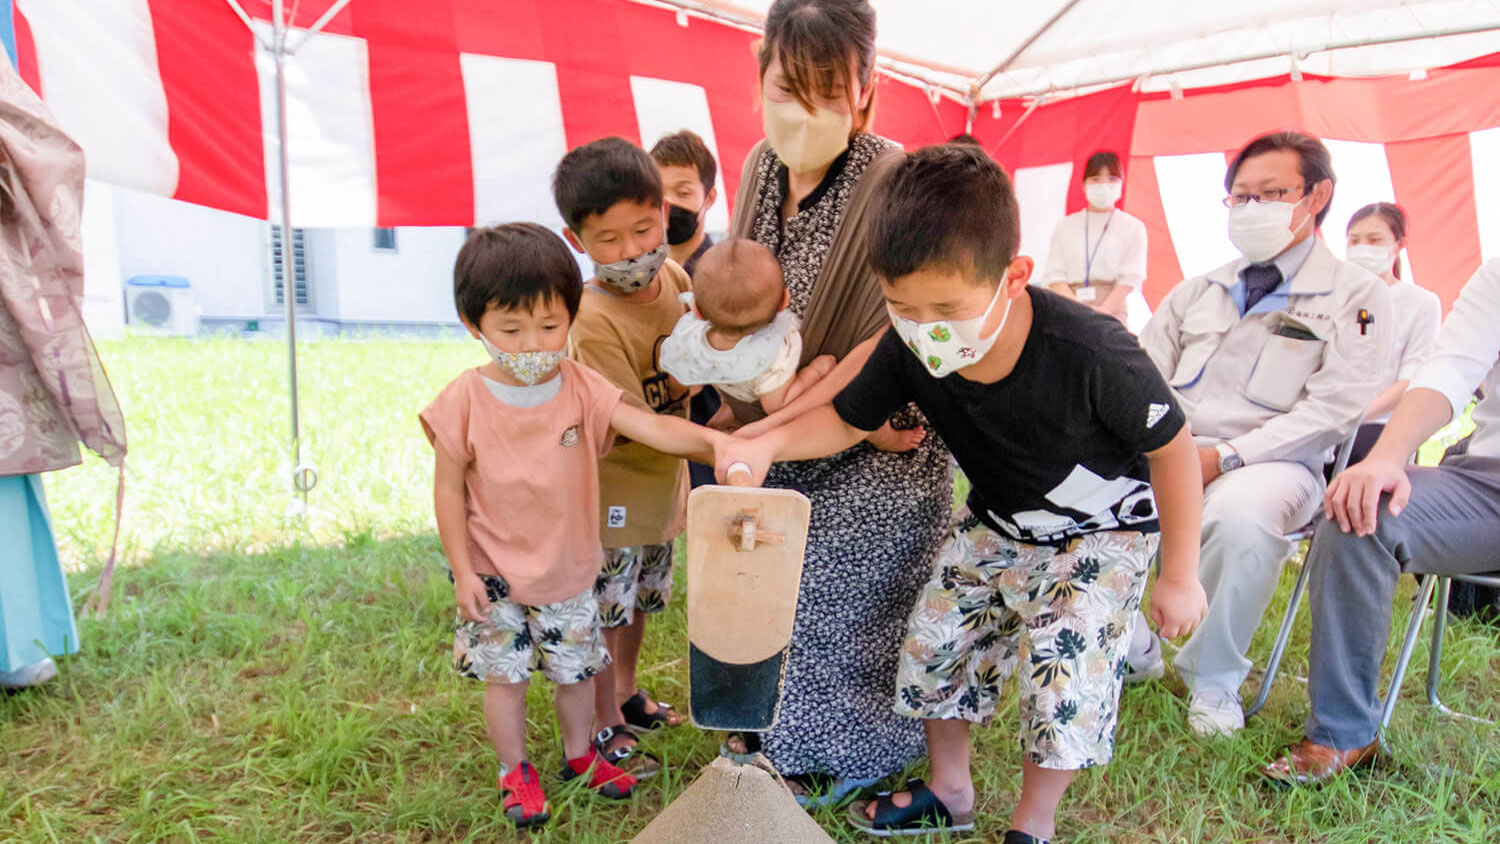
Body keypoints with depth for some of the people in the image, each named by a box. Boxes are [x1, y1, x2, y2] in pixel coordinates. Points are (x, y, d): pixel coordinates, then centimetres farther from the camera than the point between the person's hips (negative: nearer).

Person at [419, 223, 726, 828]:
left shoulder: (582, 389, -12)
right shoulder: (465, 402, -16)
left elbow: (652, 427, -23)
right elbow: (448, 490, -9)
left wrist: (712, 439, -42)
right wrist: (462, 571, -9)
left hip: (568, 567, 2)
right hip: (493, 572, -2)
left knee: (577, 669, 18)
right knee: (504, 674, 12)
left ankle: (578, 753, 44)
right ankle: (515, 770, 37)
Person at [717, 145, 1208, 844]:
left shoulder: (1091, 353, -37)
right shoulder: (908, 352, -24)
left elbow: (1172, 447, -22)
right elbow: (846, 419, -9)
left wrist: (1180, 577, -13)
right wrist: (765, 443, -30)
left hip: (1102, 530, -4)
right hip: (996, 522, 5)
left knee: (1063, 671, -14)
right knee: (934, 641, 6)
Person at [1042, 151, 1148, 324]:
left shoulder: (1133, 227, 13)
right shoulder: (1065, 226, 16)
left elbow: (1131, 277, 2)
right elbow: (1054, 276, 6)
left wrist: (1104, 310, -13)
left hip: (1113, 312, -1)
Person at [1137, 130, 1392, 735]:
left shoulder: (1356, 296, 5)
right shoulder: (1198, 292, 20)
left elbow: (1332, 408, -6)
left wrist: (1226, 456, -18)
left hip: (1268, 463, -4)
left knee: (1241, 514, -39)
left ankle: (1213, 679, -11)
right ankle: (1128, 647, -2)